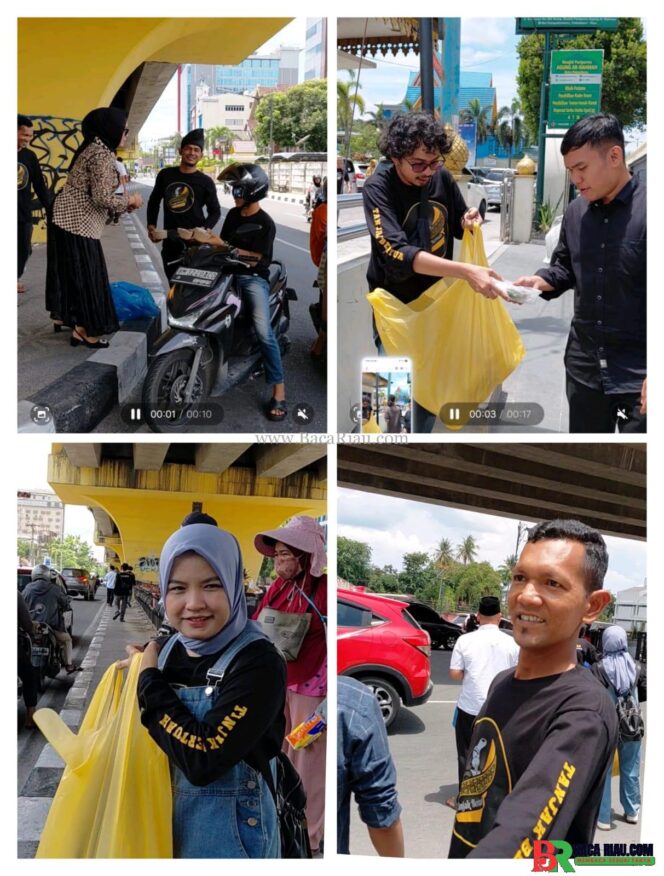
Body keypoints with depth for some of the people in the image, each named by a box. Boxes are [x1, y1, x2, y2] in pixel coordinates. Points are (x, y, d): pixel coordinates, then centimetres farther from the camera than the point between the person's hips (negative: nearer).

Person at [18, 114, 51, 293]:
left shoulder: (29, 156, 5)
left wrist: (50, 209, 7)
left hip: (24, 212, 5)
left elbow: (39, 185, 9)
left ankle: (16, 278, 26)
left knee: (24, 249, 8)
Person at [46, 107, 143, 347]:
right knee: (85, 274, -4)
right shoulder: (103, 155, -19)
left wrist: (123, 204, 9)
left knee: (68, 269, 20)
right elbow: (102, 197, -22)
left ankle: (62, 315, 32)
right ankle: (84, 331, 2)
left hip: (66, 217, 10)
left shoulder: (93, 148, 12)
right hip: (77, 223, -10)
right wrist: (129, 201, -7)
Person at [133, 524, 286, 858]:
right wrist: (140, 673, -6)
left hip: (228, 833, -5)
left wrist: (149, 680, -20)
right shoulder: (163, 651, -3)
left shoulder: (259, 663, -20)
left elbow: (202, 762, -28)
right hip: (163, 823, 5)